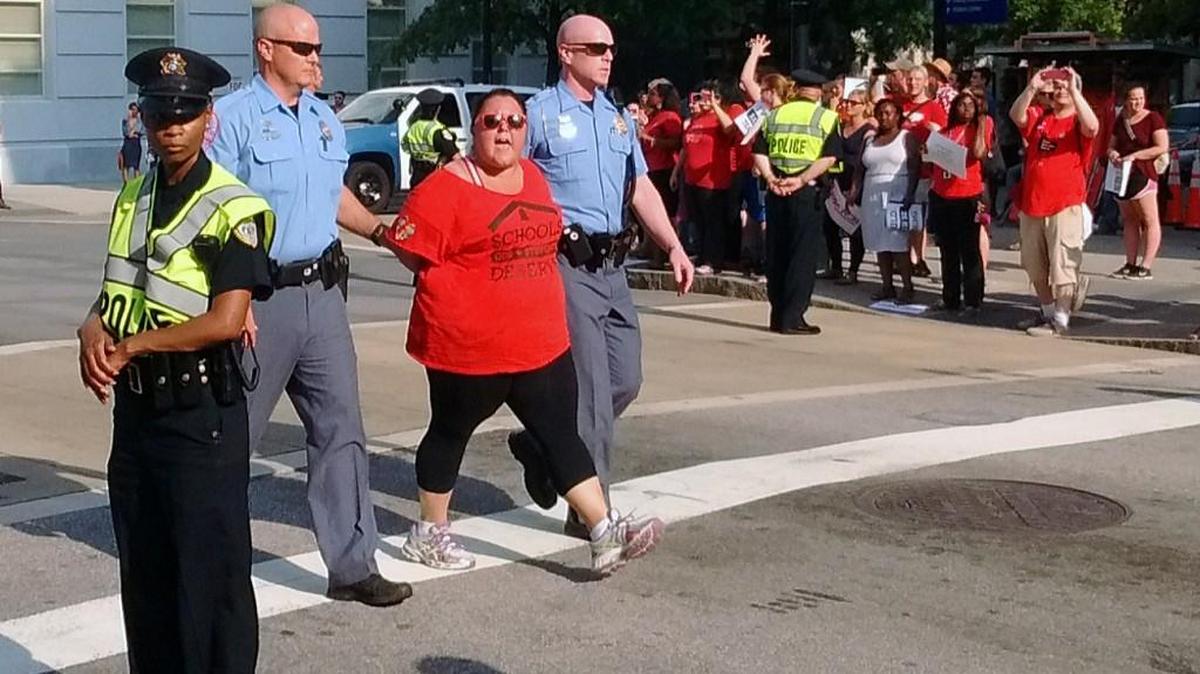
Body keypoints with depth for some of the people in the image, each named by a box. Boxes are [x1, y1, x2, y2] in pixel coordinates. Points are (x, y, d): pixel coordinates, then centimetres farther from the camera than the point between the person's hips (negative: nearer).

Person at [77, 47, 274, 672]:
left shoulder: (233, 208, -12)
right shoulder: (133, 196, 11)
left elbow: (225, 320, -20)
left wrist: (130, 346, -13)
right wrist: (94, 329, -5)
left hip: (200, 413, -7)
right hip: (134, 406, 8)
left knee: (209, 574, 0)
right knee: (143, 573, 16)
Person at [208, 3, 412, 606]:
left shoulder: (326, 121, 13)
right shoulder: (234, 117, -10)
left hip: (322, 291, 6)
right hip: (261, 295, -6)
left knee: (340, 429, 5)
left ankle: (352, 566, 11)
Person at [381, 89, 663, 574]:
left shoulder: (533, 177, 9)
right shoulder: (447, 189, -14)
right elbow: (408, 249, -13)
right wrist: (454, 287, -3)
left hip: (542, 342, 6)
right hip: (469, 346, -6)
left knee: (562, 434, 3)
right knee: (451, 432, 10)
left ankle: (605, 533, 1)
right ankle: (429, 533, 27)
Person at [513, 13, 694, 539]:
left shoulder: (618, 118, 16)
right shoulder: (540, 113, -5)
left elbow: (641, 188, 19)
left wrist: (673, 246, 8)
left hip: (611, 265, 7)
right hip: (567, 265, -7)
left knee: (625, 381, 9)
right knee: (591, 389, -7)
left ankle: (542, 446, 30)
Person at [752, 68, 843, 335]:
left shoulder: (774, 115, 11)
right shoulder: (826, 118, 0)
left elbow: (759, 152, 3)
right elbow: (829, 157, -12)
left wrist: (771, 178, -5)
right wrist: (801, 180, -15)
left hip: (776, 191, 4)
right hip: (807, 192, -4)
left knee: (776, 253, 10)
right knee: (803, 255, 0)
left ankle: (777, 315, 15)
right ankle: (792, 318, -3)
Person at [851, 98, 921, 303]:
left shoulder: (907, 137, 2)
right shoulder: (870, 139, 18)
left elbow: (915, 168, -6)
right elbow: (860, 169, 16)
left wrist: (910, 195, -16)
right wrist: (853, 193, 4)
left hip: (897, 195, -5)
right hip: (873, 197, 5)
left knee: (898, 244, -11)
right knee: (880, 244, 3)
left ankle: (907, 287, -7)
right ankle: (887, 286, 8)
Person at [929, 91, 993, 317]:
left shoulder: (979, 128, 1)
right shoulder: (945, 131, 11)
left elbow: (979, 153, -19)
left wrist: (981, 122, -10)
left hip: (968, 198, -5)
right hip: (941, 197, 5)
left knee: (969, 252, -4)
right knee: (948, 252, 12)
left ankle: (972, 302, -2)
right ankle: (950, 299, 21)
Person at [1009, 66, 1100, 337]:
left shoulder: (1078, 122, -2)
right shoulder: (1039, 117, 11)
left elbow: (1092, 126, -25)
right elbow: (1016, 115, -8)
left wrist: (1074, 90, -25)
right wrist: (1032, 88, -18)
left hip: (1065, 206, -6)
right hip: (1031, 205, 6)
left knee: (1062, 265, -6)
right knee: (1035, 266, 15)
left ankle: (1061, 319, 1)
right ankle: (1048, 312, 29)